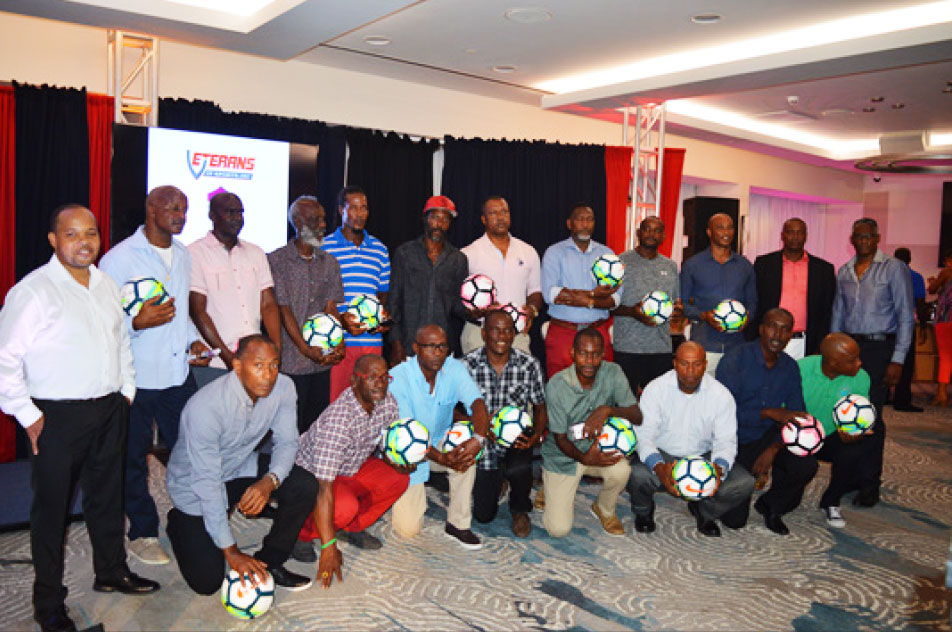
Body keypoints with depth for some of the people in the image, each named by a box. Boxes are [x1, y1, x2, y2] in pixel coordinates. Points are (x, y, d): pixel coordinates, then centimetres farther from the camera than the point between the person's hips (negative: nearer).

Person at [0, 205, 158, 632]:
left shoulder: (107, 286, 9)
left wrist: (126, 390, 15)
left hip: (109, 410, 6)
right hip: (57, 416, -6)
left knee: (107, 495, 18)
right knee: (51, 505, 6)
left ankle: (111, 571, 36)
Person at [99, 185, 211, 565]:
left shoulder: (183, 254, 11)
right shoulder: (119, 258, -11)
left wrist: (192, 339, 8)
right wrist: (138, 323, -28)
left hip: (178, 371, 6)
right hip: (136, 377, -6)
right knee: (134, 458, 9)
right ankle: (143, 533, 25)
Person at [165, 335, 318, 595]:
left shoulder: (283, 388, -19)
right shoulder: (205, 407, -33)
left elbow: (287, 442, -8)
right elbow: (207, 482, -29)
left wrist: (269, 481, -31)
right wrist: (230, 551, -27)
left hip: (242, 469, 5)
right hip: (194, 484, -4)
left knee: (305, 486, -20)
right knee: (207, 581, -7)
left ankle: (269, 562, 0)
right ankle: (178, 522, 23)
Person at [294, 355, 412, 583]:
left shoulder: (387, 403, -13)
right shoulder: (338, 419, -35)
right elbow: (323, 488, -36)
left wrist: (400, 463, -23)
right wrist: (329, 548, -37)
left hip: (351, 470, 7)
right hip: (311, 476, -7)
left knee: (399, 479, -10)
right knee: (345, 505, -33)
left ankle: (352, 528, 7)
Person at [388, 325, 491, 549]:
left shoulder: (454, 368, -12)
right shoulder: (397, 378, -24)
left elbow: (477, 402, -26)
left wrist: (478, 438, -47)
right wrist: (441, 458, -42)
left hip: (441, 440, 4)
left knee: (466, 452, -31)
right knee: (408, 530, -9)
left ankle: (458, 524, -11)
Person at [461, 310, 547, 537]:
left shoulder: (530, 364, -7)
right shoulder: (468, 364, -11)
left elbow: (540, 408, 1)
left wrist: (536, 436, -18)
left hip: (518, 439, 0)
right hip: (483, 444, 0)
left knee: (519, 469, -34)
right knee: (483, 515, 2)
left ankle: (520, 510, 1)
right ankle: (496, 482, 39)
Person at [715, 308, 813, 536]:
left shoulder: (790, 367, 2)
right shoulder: (735, 359, -16)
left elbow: (797, 417, 0)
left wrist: (773, 449, -16)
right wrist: (770, 413, -29)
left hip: (766, 438, 5)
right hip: (734, 441, -4)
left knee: (806, 466, -25)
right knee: (735, 519, -11)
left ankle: (770, 505, 6)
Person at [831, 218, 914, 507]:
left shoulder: (894, 269, -2)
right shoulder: (844, 272, 12)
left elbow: (906, 317, -4)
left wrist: (897, 360, -10)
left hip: (879, 347, -4)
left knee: (870, 416, -5)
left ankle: (870, 483, 8)